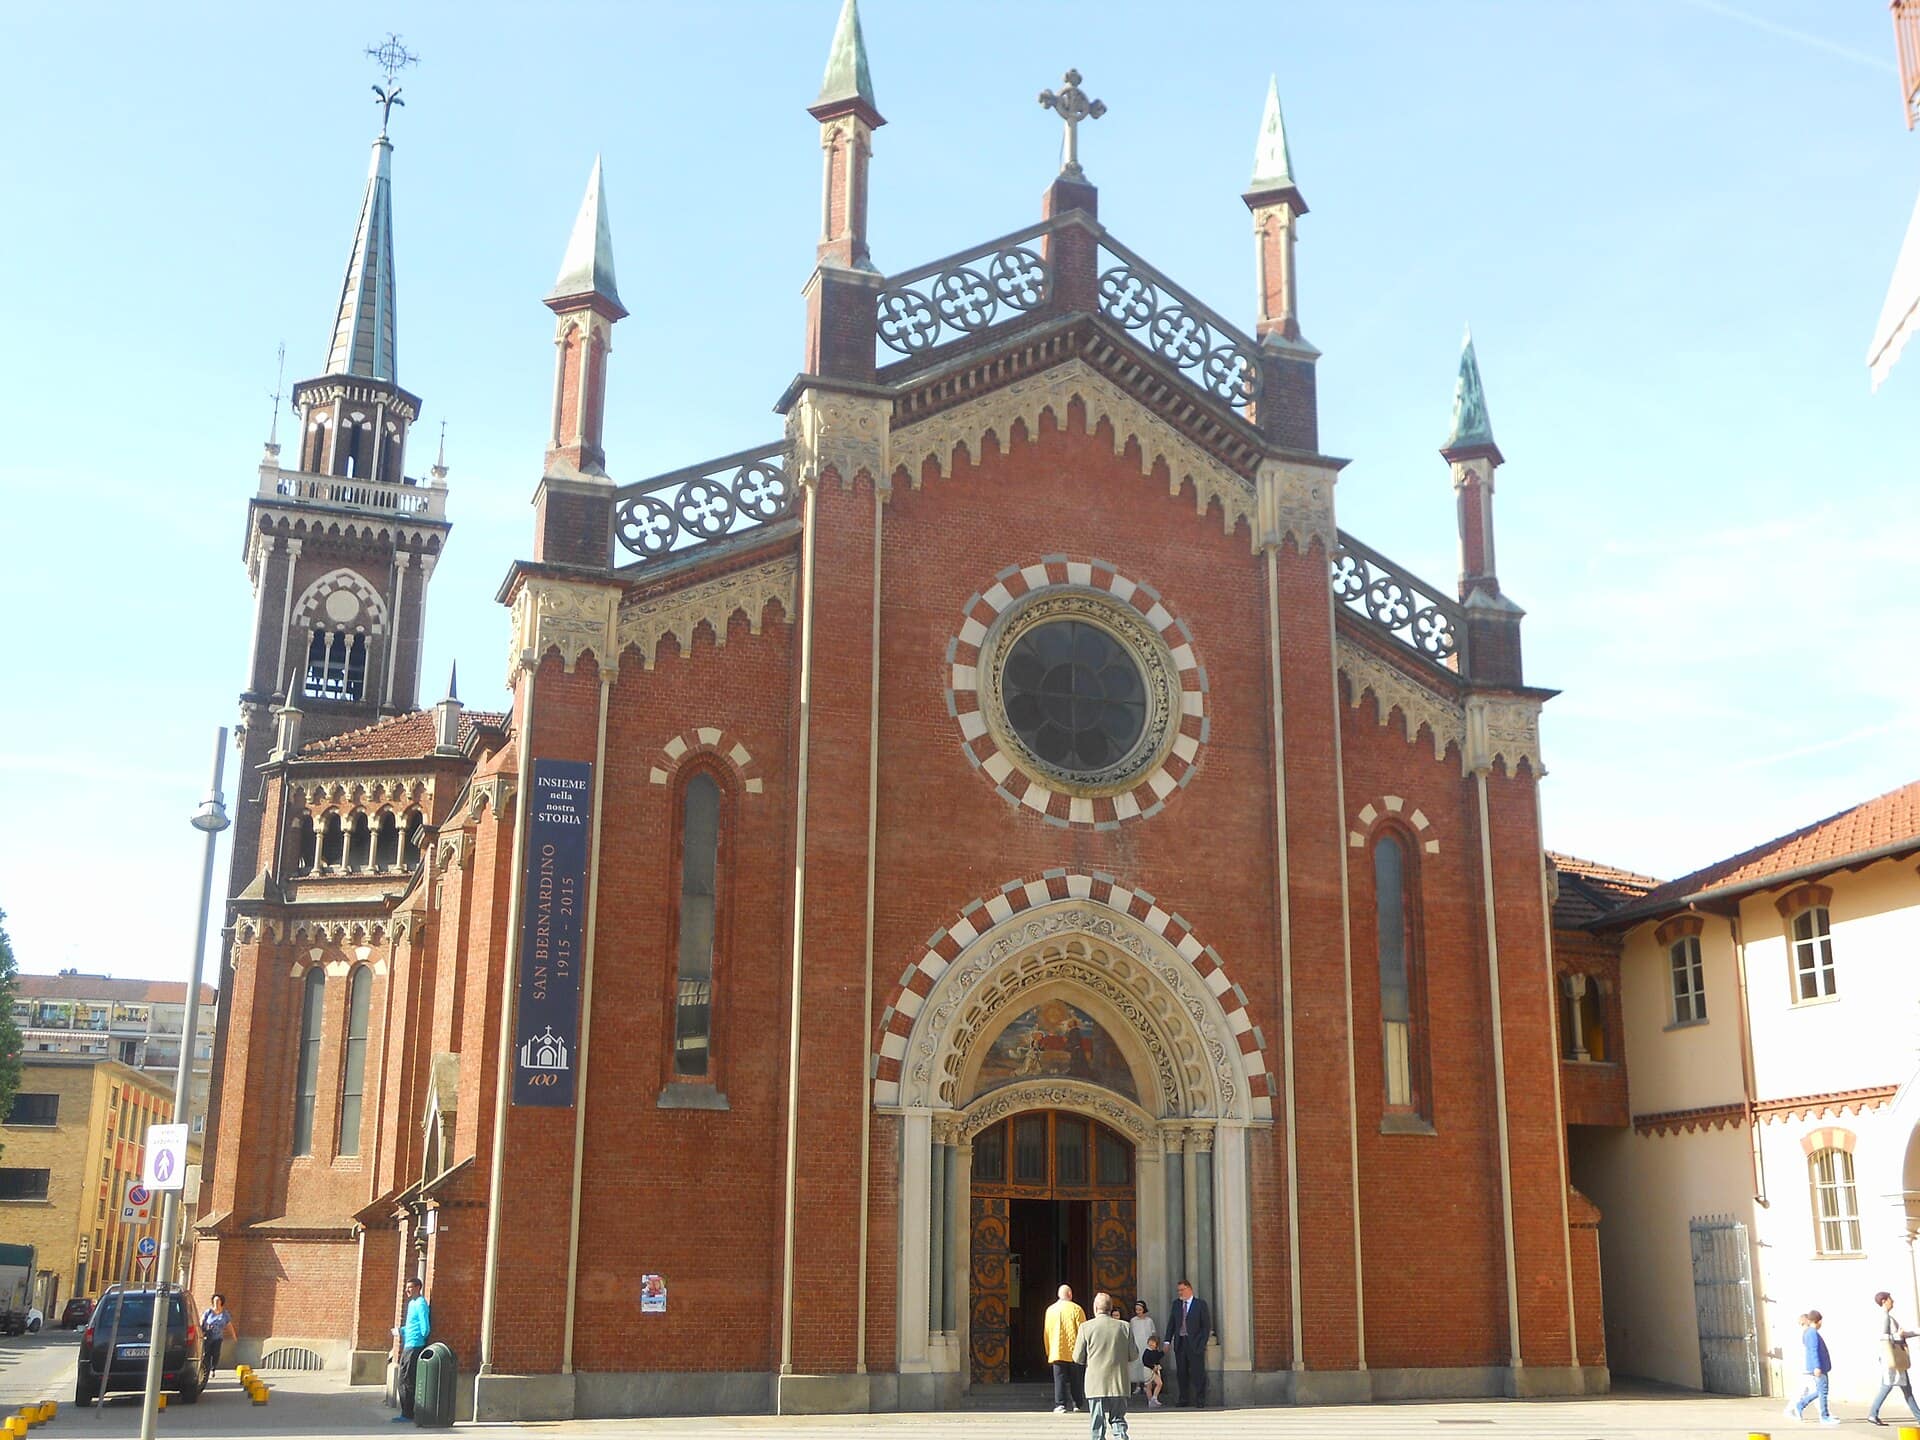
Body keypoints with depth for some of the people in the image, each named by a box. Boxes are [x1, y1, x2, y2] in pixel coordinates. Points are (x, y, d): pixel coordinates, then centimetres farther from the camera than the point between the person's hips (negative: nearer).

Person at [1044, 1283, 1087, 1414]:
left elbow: (1047, 1332, 8)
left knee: (1059, 1379, 0)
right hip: (1074, 1350, -1)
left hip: (1057, 1351, 1)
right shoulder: (1076, 1309, -5)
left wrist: (1049, 1351, 16)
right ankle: (1078, 1404, 15)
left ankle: (1060, 1404, -10)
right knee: (1075, 1379, 10)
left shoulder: (1050, 1310, 4)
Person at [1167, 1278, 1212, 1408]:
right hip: (1180, 1343, 4)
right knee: (1181, 1373, 7)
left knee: (1198, 1372, -2)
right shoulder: (1176, 1304, 12)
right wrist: (1167, 1340, 3)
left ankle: (1201, 1400, 5)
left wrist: (1202, 1344, -10)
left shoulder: (1200, 1304, -2)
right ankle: (1184, 1399, 15)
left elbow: (1206, 1326, -3)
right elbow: (1172, 1323, 13)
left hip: (1195, 1344, -4)